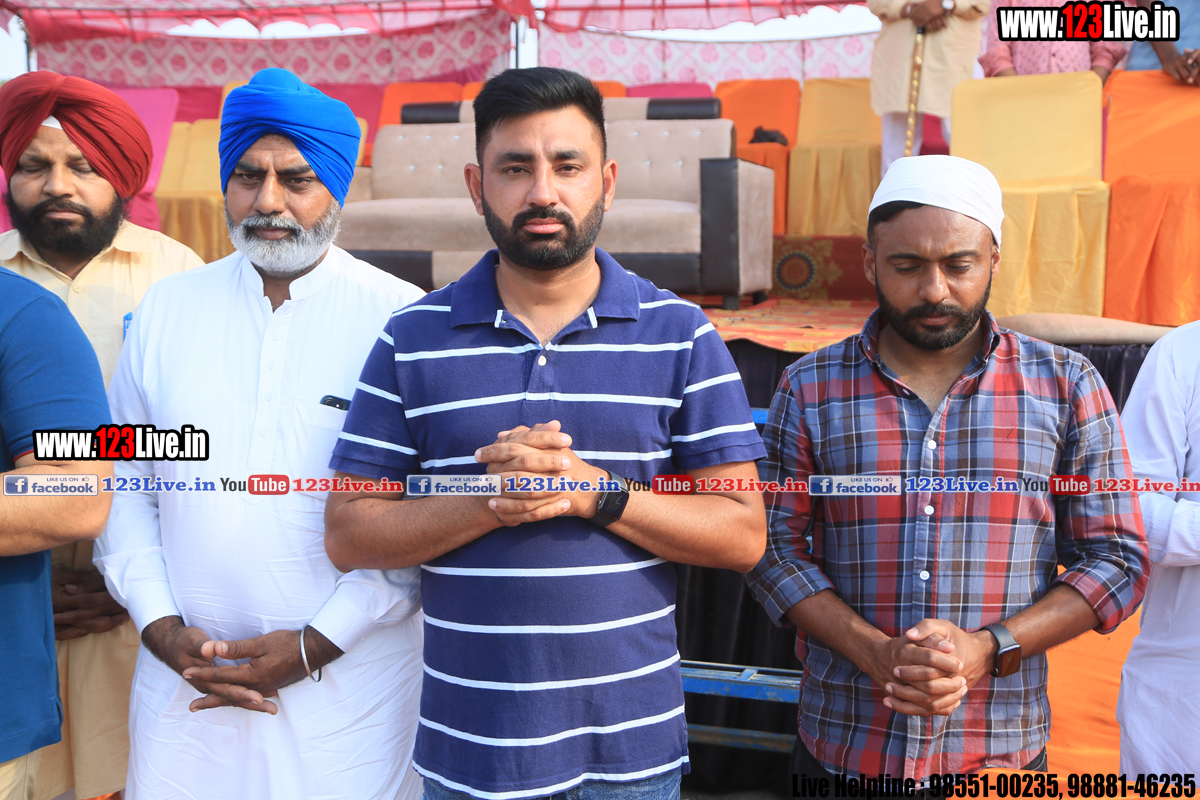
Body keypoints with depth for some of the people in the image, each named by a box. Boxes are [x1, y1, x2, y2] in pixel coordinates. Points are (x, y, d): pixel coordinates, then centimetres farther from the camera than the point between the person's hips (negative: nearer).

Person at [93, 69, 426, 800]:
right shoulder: (167, 309, 5)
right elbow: (122, 479, 8)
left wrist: (317, 643, -11)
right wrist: (160, 625, -3)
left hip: (350, 673, -2)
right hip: (185, 674, 3)